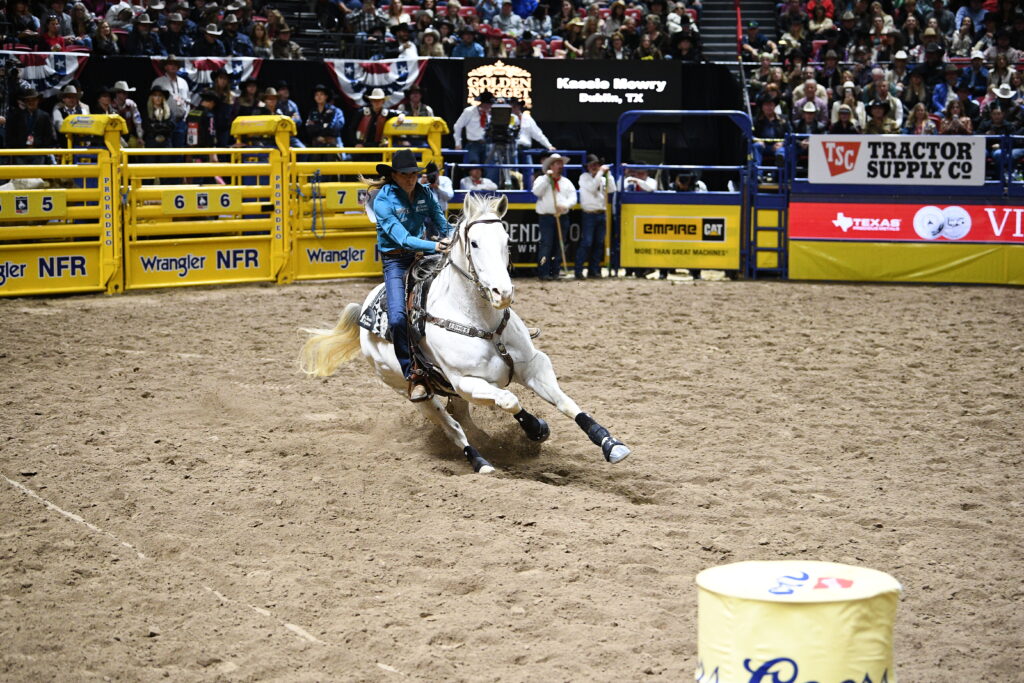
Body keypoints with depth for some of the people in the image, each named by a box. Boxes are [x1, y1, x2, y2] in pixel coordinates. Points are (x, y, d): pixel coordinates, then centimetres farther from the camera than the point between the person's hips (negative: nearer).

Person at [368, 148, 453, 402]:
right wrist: (434, 246, -35)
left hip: (422, 255, 6)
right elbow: (401, 237, -24)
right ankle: (413, 376, -13)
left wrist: (449, 238, -7)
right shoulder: (383, 201, -14)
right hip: (396, 261, -6)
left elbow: (440, 220, 14)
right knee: (398, 318, -23)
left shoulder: (424, 193, 2)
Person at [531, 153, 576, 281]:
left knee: (559, 246, 4)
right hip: (546, 217, -4)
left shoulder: (567, 182, 16)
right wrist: (547, 178, -14)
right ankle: (543, 272, -12)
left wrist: (565, 205, -15)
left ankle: (555, 272, 10)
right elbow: (536, 192, -13)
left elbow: (573, 197, 6)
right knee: (546, 244, -12)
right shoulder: (542, 179, 6)